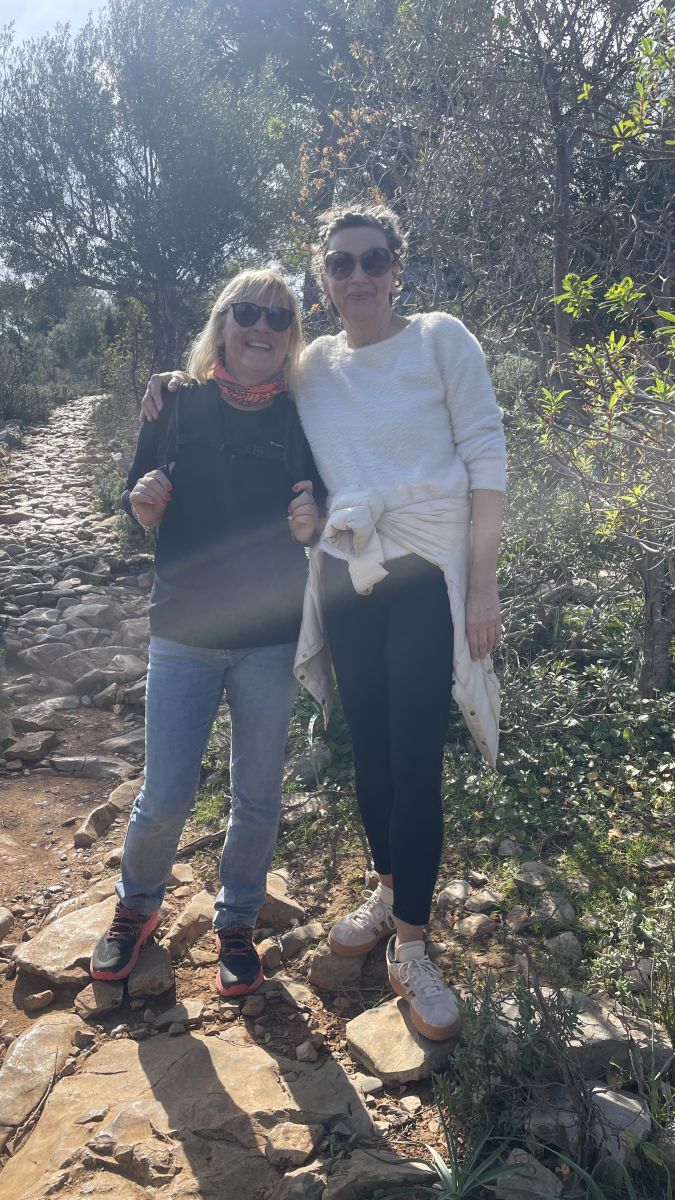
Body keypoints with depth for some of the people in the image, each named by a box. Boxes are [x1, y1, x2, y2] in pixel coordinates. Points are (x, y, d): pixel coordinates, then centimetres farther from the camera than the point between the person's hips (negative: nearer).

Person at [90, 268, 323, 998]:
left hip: (270, 637, 1)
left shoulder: (302, 418, 0)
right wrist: (143, 503, -16)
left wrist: (311, 524, -16)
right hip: (183, 632, 0)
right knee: (165, 798, 3)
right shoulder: (177, 403, 0)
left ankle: (236, 923, 34)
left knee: (257, 799, 10)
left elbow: (321, 519, 6)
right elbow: (137, 510, 6)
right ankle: (135, 907, 34)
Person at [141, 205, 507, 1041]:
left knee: (415, 759, -3)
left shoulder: (441, 339, -1)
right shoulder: (309, 366, 10)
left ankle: (409, 946, 14)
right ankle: (388, 889, 35)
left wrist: (483, 586, -10)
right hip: (345, 580, 4)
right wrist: (177, 401, 3)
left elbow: (486, 458, -5)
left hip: (427, 578, -4)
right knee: (368, 748, 12)